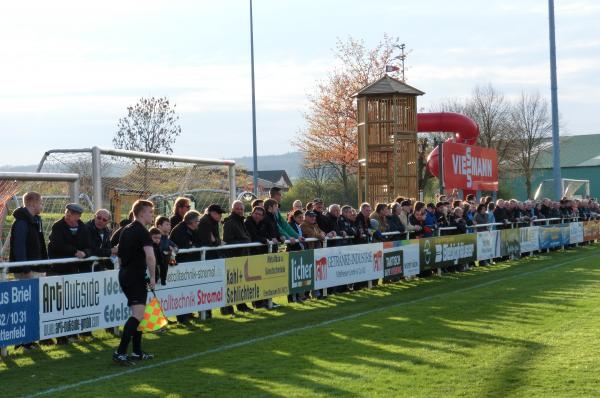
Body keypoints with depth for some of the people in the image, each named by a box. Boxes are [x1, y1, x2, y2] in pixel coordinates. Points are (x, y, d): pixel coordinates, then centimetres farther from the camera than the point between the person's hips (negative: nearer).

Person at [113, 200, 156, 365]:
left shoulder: (126, 230, 15)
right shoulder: (142, 232, -13)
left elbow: (120, 257, 23)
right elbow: (150, 256, -26)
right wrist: (152, 277, -17)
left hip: (124, 275, 10)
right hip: (137, 277, -10)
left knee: (137, 314, 17)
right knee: (137, 315, -14)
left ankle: (137, 352, 20)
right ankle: (120, 352, -22)